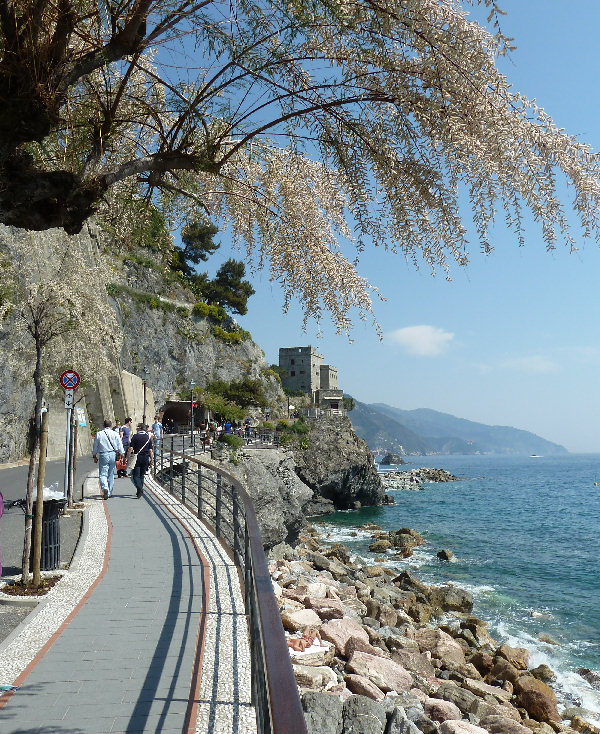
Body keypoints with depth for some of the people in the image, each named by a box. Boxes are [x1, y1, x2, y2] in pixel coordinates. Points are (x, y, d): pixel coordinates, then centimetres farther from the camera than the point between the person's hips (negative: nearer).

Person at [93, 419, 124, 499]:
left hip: (103, 455, -1)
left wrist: (94, 456, 20)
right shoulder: (115, 434, 2)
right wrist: (122, 455, 6)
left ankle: (105, 488, -27)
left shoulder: (99, 434, 3)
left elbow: (95, 447, 10)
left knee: (103, 474, -1)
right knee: (111, 474, 11)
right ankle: (109, 493, 17)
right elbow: (120, 446, 0)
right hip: (113, 455, 1)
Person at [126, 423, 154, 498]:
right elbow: (150, 450, 3)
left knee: (135, 475, 0)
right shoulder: (149, 437, 5)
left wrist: (127, 458, -4)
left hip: (137, 457, -4)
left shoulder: (135, 437, -4)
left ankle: (139, 488, -21)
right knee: (142, 475, 15)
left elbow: (131, 449, -9)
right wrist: (151, 459, 11)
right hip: (146, 458, 4)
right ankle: (140, 491, 21)